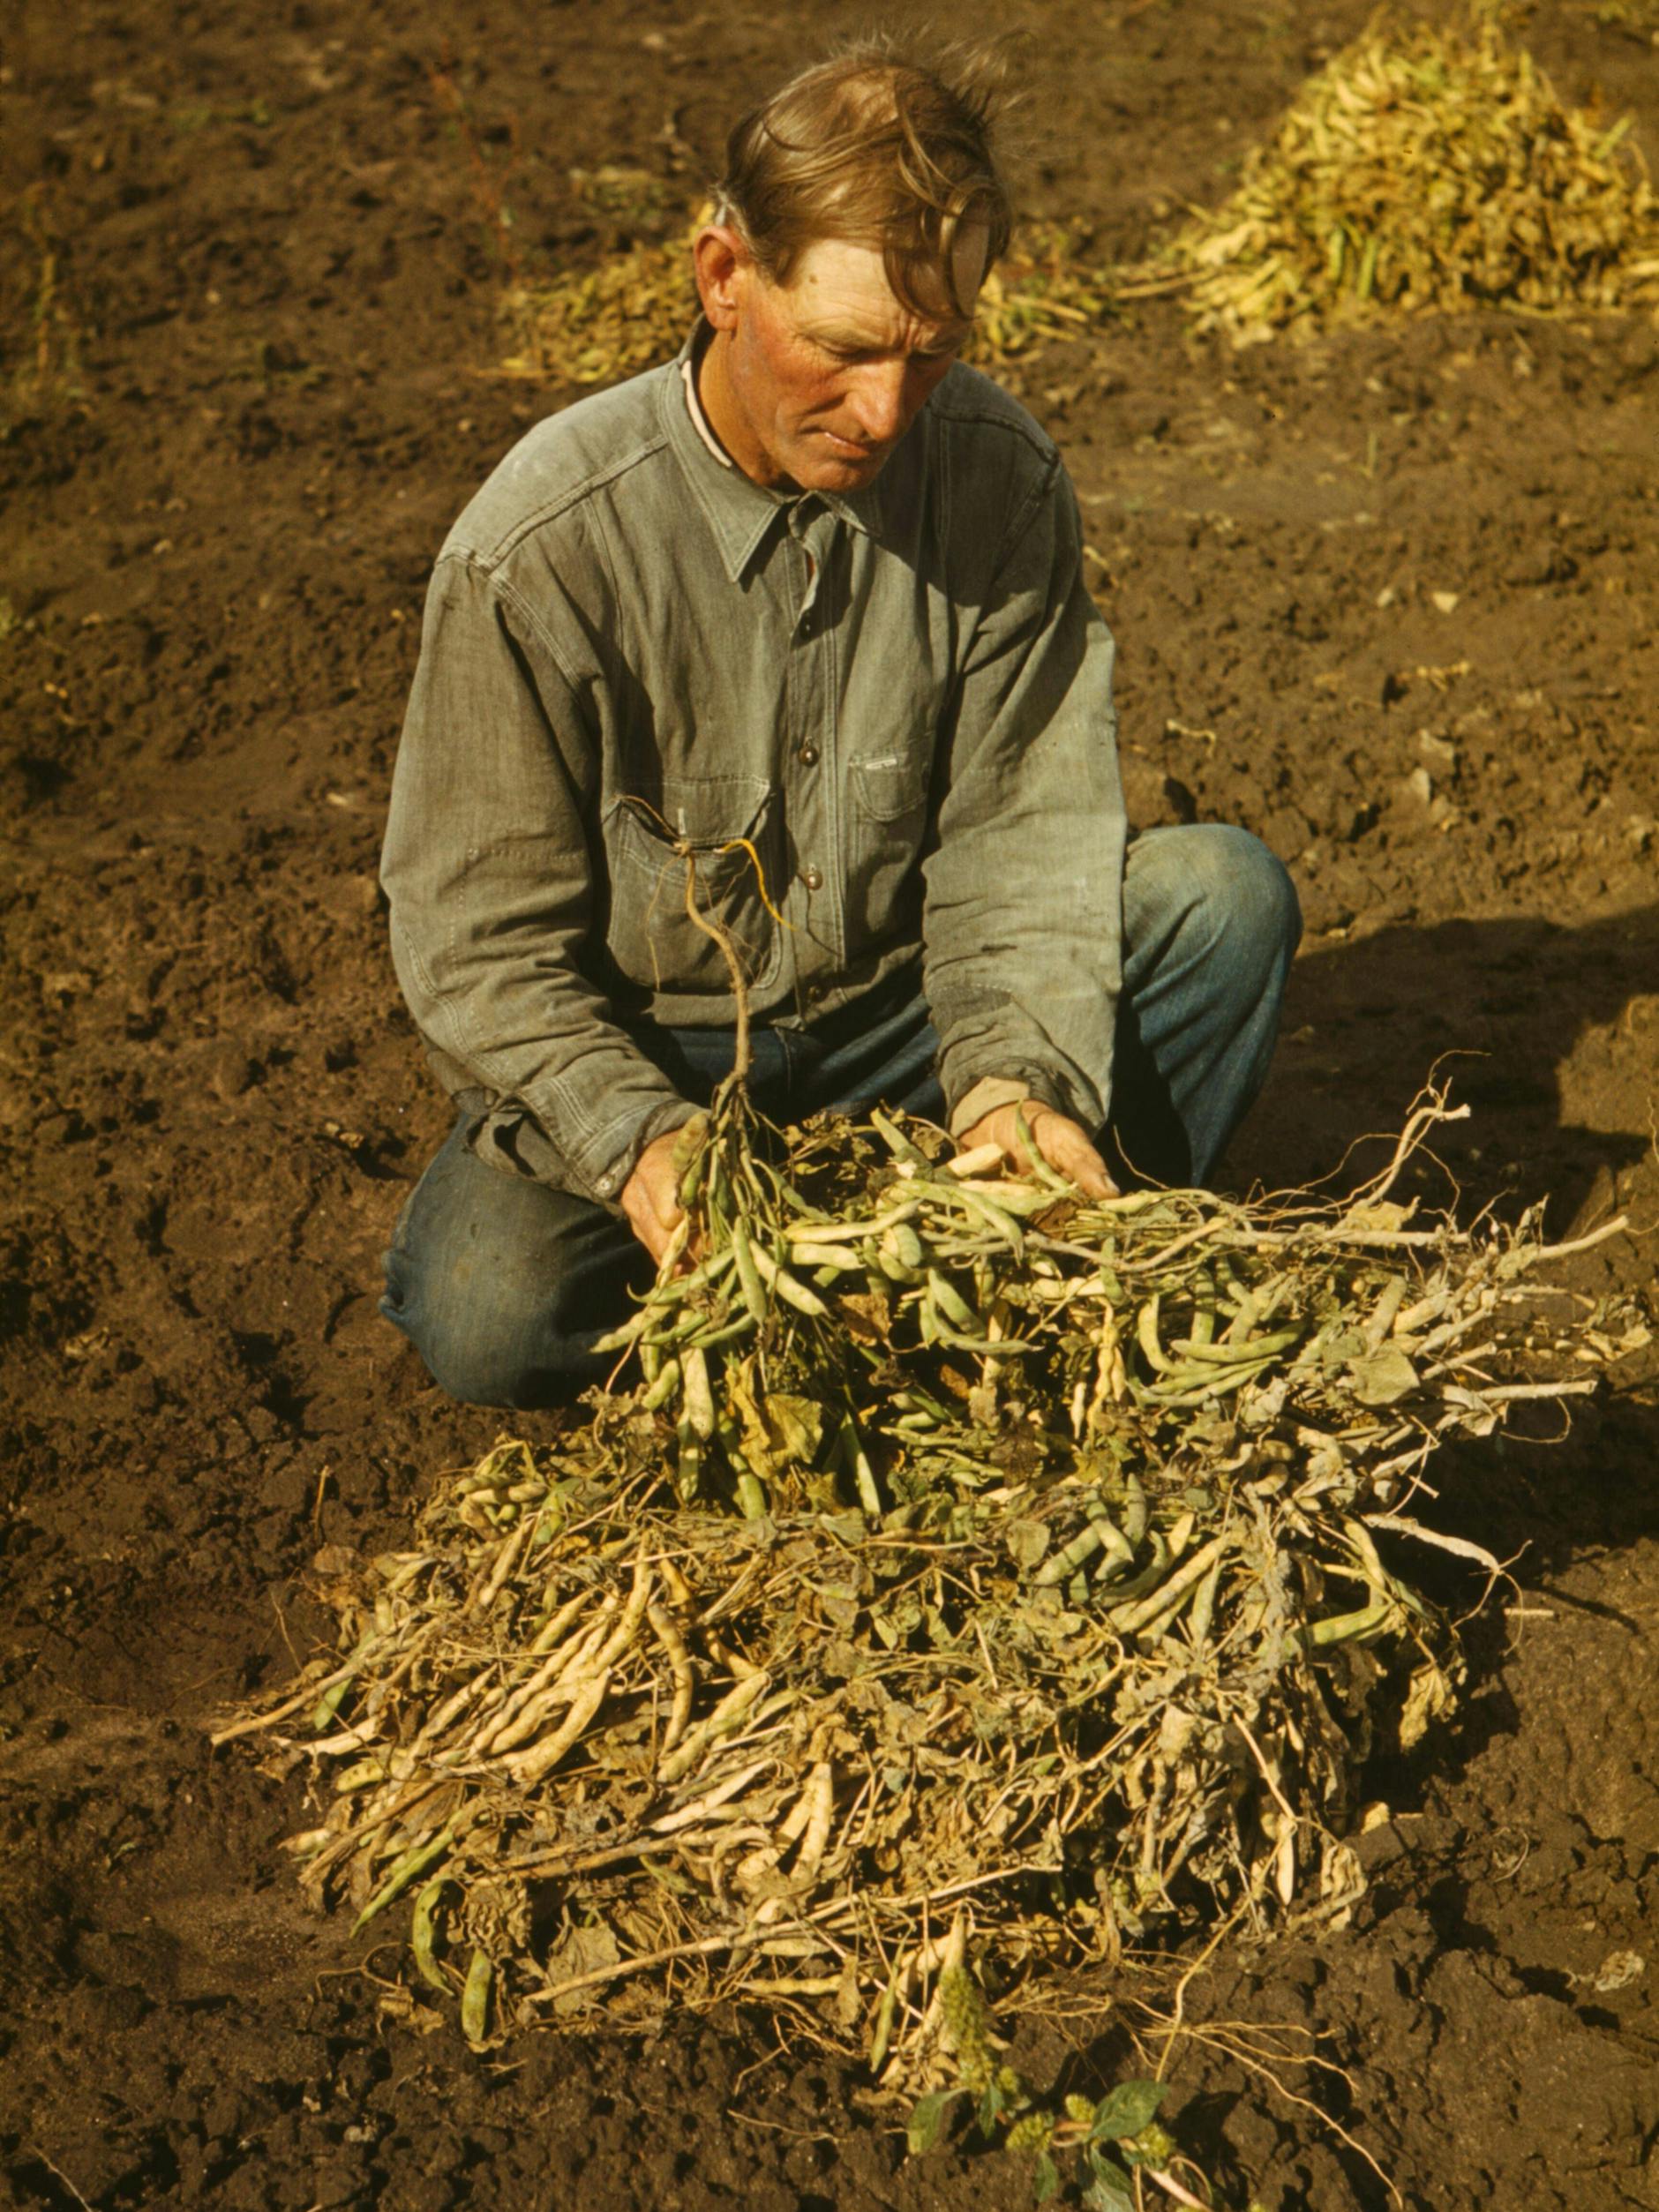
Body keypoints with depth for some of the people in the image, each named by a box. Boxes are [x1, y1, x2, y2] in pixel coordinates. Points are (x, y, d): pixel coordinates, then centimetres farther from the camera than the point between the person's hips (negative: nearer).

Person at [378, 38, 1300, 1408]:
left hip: (898, 1014, 3)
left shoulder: (1000, 479, -12)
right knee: (486, 1314, -31)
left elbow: (1024, 836, -10)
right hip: (640, 1054, -3)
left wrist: (1015, 1075, -28)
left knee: (1224, 893, -18)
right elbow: (481, 944, -16)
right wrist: (639, 1141, -33)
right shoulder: (540, 551, -22)